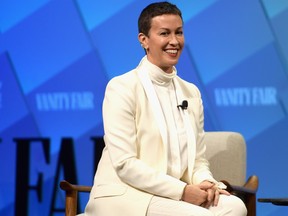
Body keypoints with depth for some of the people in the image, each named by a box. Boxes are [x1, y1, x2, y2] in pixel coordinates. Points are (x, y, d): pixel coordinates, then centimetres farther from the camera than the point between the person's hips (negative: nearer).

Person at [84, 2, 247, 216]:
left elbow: (198, 159, 13)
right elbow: (125, 165, -13)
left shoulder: (191, 92, 14)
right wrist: (182, 191, -18)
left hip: (171, 197, 6)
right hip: (125, 196, -6)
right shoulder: (122, 87, -5)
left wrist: (205, 183, -11)